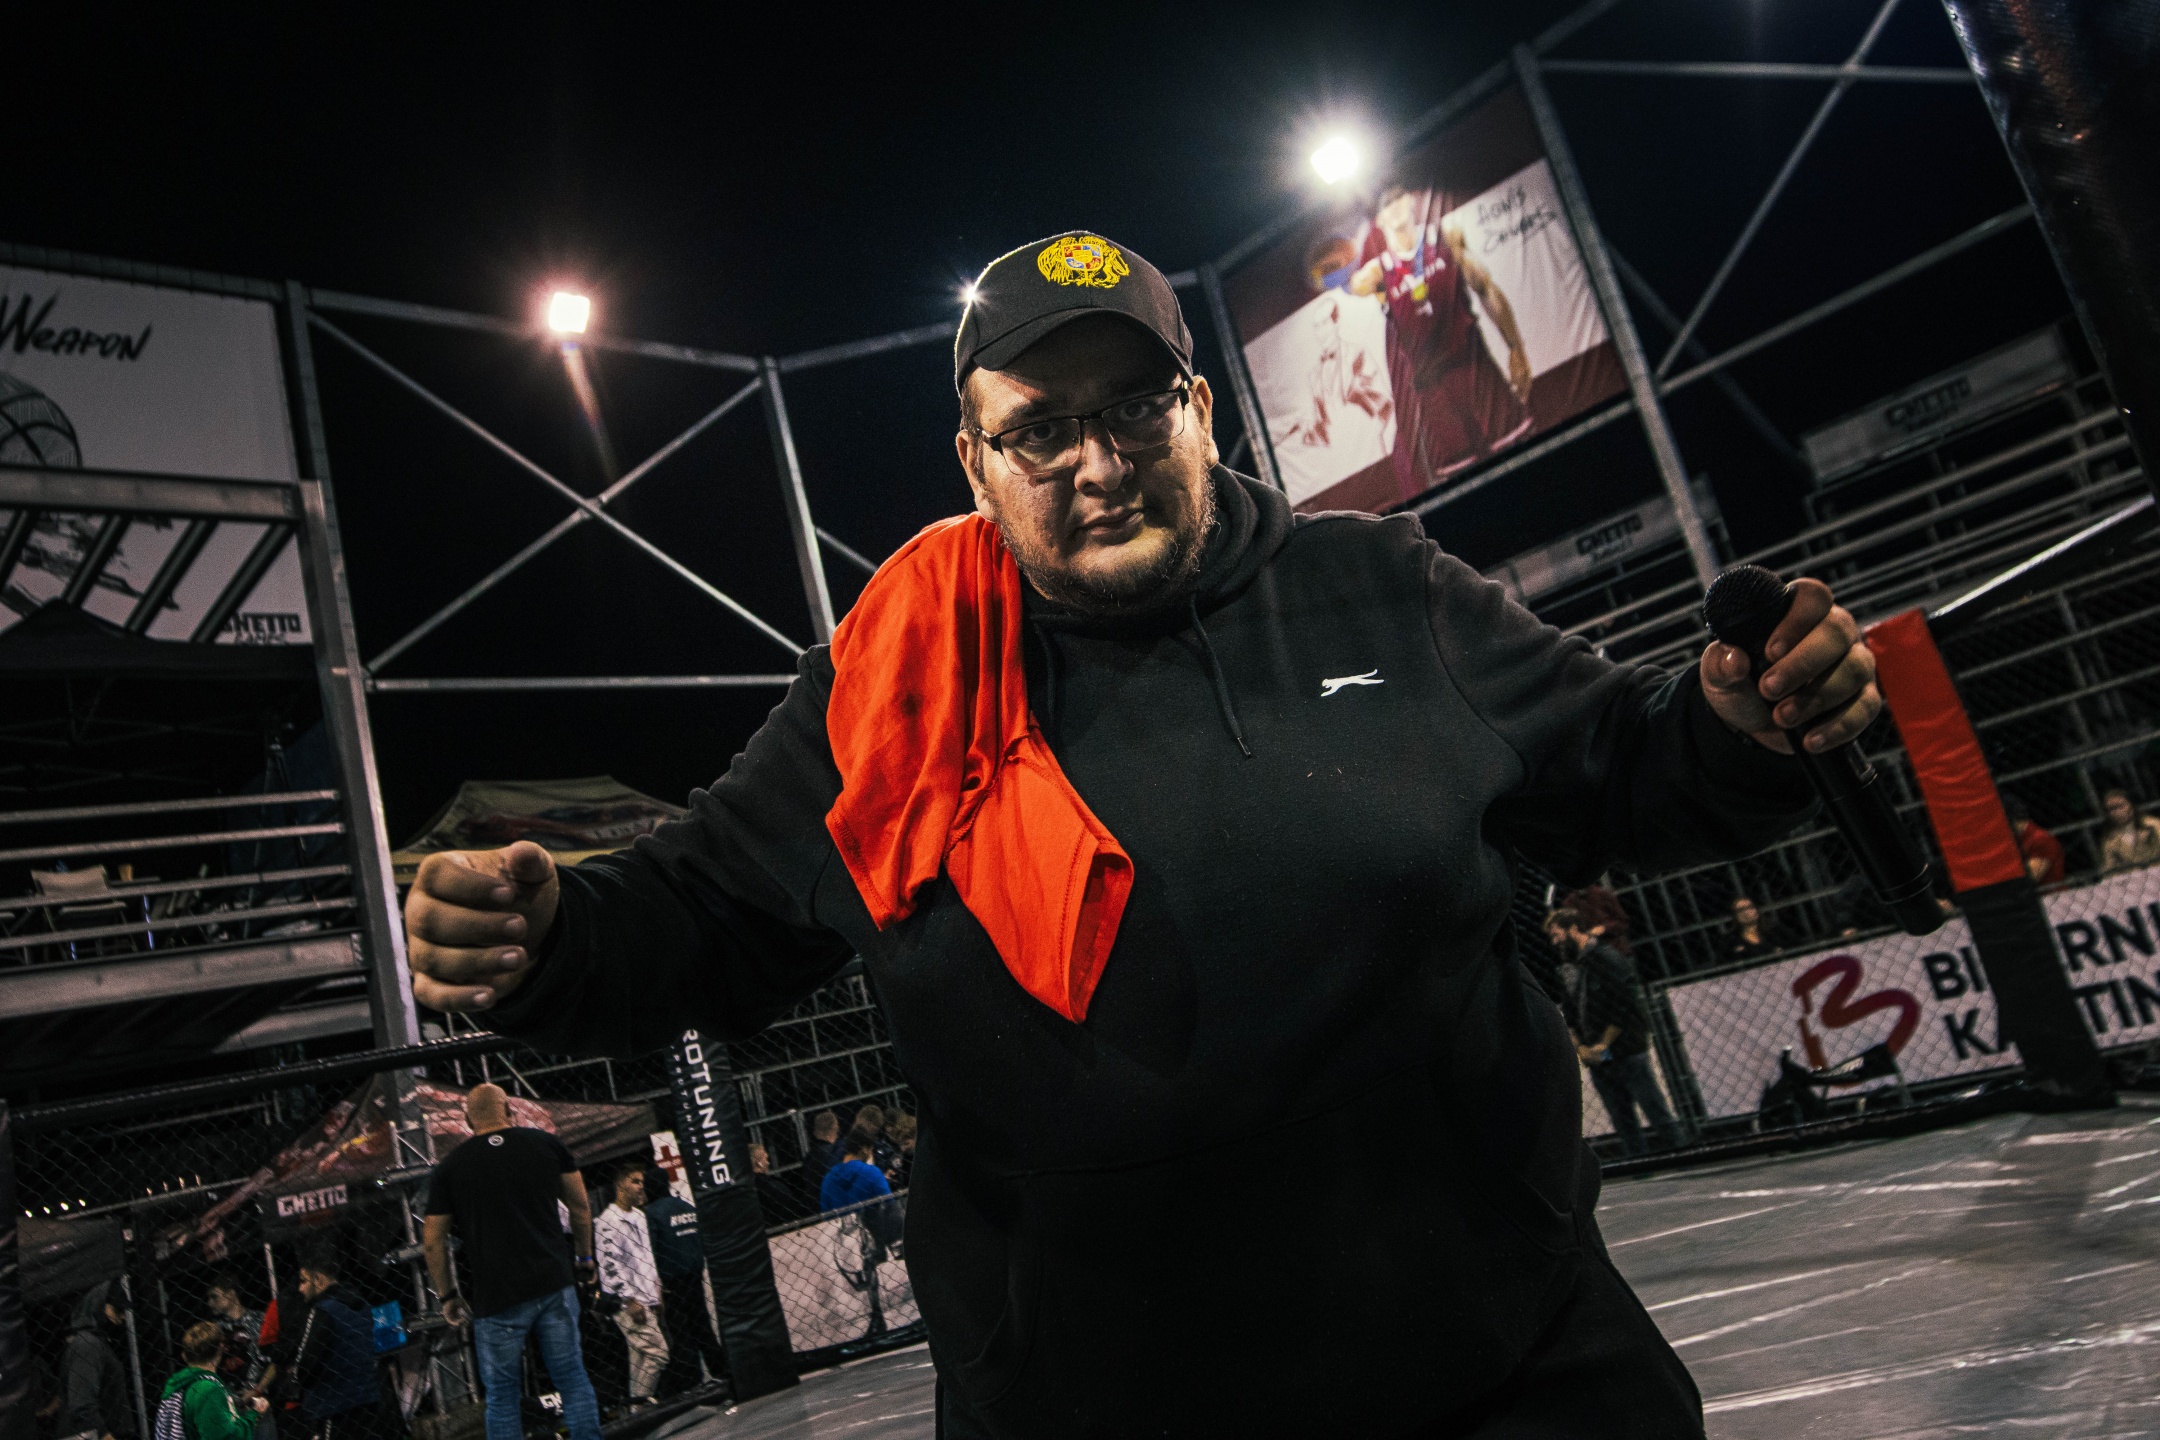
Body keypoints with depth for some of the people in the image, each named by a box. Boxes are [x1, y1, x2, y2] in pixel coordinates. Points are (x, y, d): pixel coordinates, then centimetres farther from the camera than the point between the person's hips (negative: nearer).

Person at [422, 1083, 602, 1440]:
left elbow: (432, 1241, 4)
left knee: (502, 1394, 9)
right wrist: (584, 1256, 25)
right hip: (554, 1284, 1)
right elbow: (581, 1207, 11)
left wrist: (447, 1296, 15)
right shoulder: (547, 1144, 6)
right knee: (572, 1377, 10)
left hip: (496, 1299, -1)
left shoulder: (449, 1167, 3)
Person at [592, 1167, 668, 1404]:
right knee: (656, 1352, -13)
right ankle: (639, 1403, -6)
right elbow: (609, 1264, -17)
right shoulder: (607, 1221, -12)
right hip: (628, 1303, -9)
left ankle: (637, 1402, 15)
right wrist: (630, 1299, -18)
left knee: (640, 1355, 10)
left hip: (646, 1300, 9)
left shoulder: (639, 1216, 16)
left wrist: (656, 1290, 20)